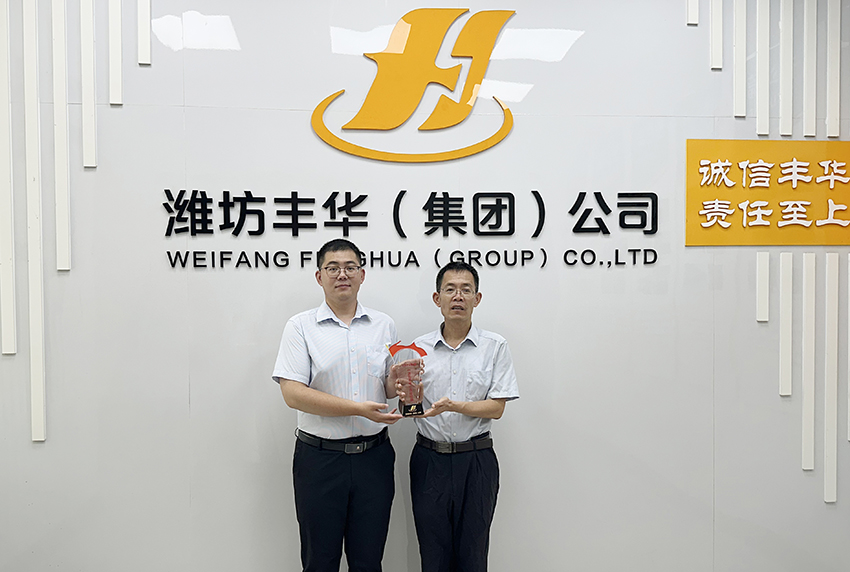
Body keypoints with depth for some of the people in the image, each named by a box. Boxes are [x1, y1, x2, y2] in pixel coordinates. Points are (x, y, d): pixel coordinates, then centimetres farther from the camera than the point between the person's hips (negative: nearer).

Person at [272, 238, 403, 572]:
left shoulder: (383, 325, 8)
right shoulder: (301, 326, -2)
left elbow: (388, 388, 12)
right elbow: (293, 394, -12)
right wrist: (358, 408, -18)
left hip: (374, 456, 3)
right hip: (320, 457, -2)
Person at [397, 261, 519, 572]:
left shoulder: (495, 346, -1)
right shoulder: (419, 348, 4)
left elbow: (496, 408, -6)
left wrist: (454, 406, -21)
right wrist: (407, 395, -15)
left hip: (476, 460, -1)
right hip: (429, 460, 2)